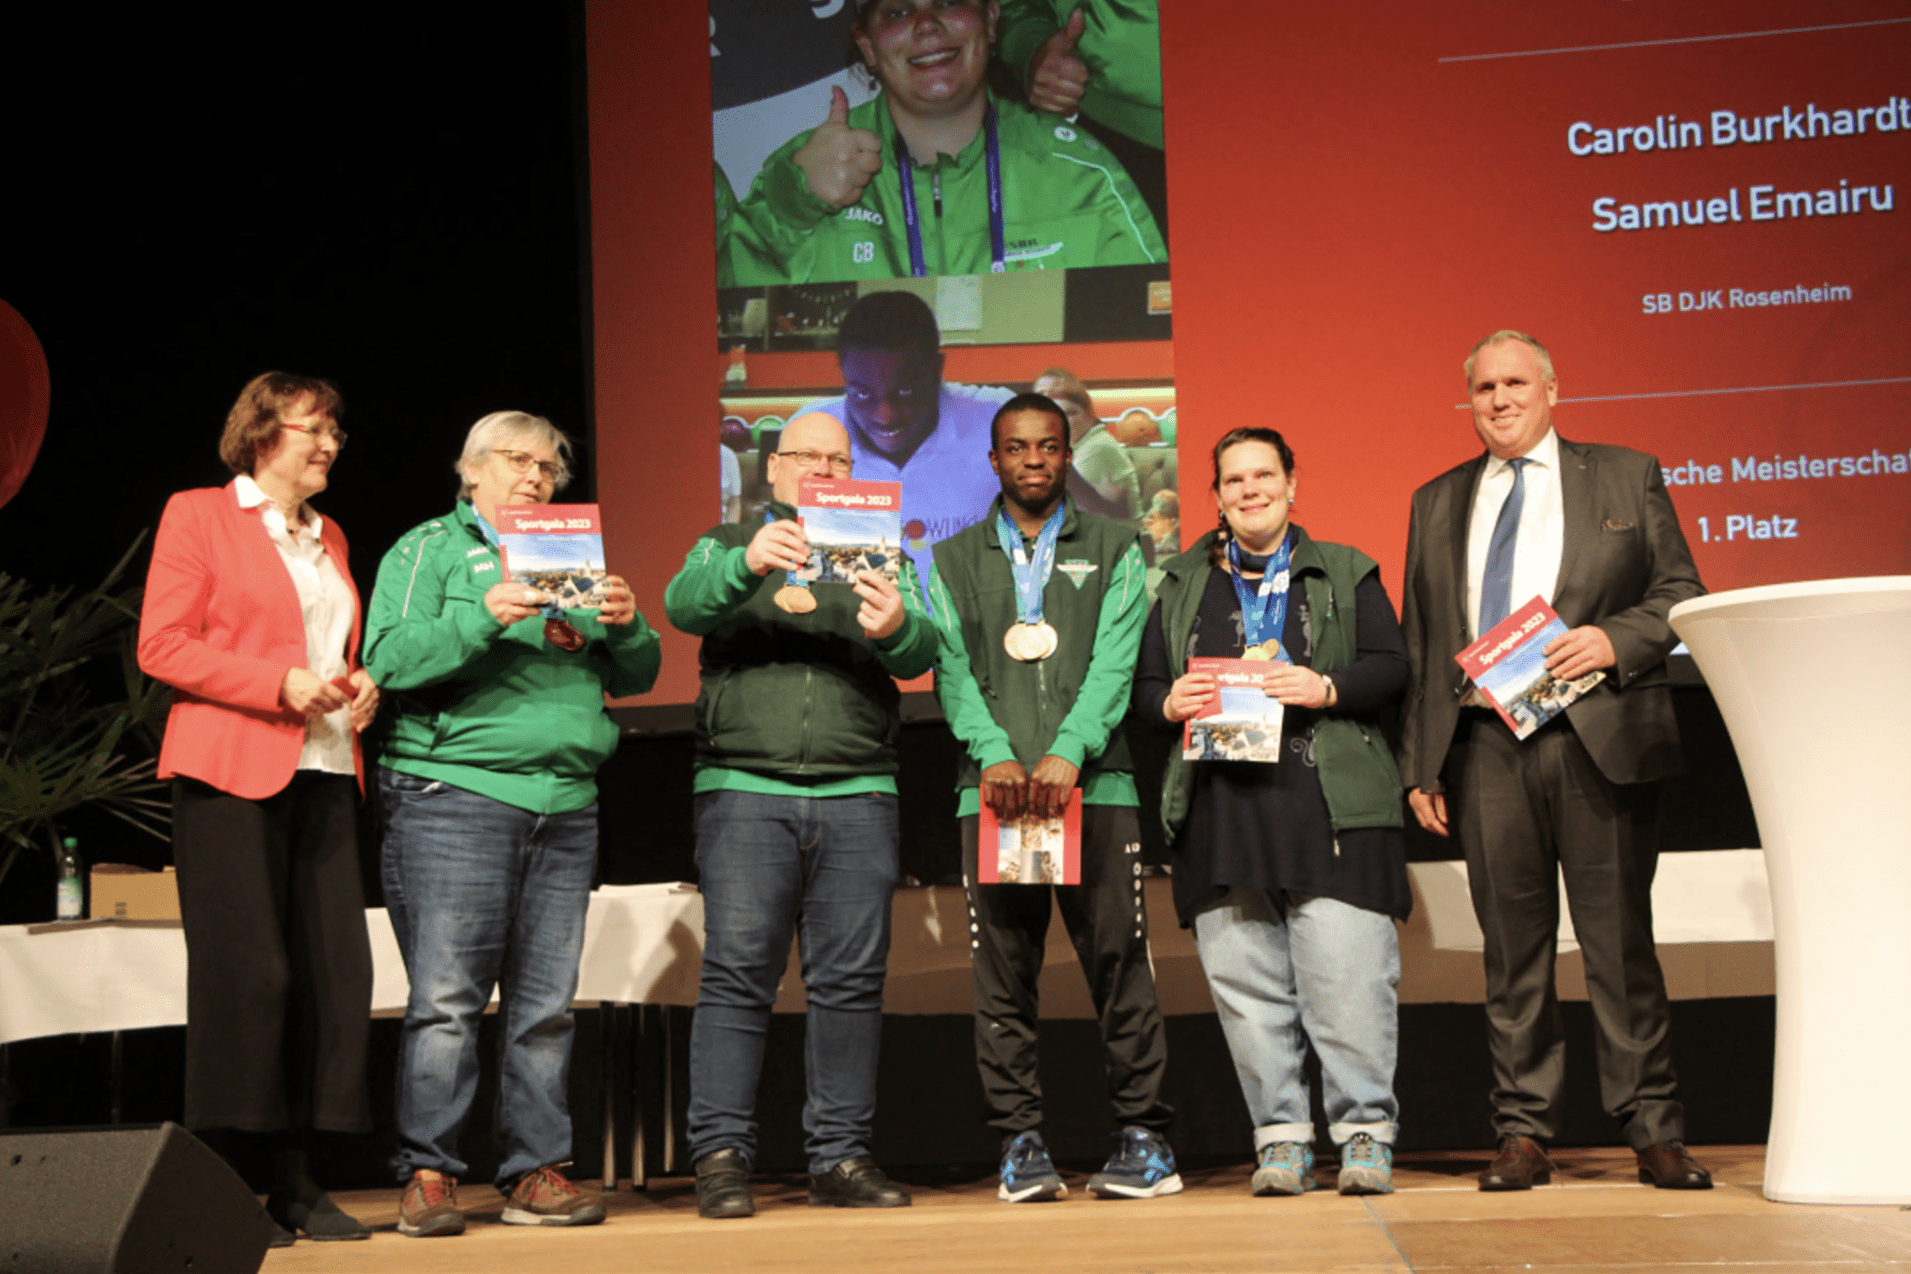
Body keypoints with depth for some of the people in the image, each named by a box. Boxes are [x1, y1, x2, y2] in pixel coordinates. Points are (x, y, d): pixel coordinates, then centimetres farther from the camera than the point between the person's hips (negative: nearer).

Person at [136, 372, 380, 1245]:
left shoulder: (328, 537, 23)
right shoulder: (198, 514, 3)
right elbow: (161, 646, -6)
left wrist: (358, 684, 7)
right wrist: (281, 683, -14)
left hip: (323, 773, 6)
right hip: (230, 773, -6)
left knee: (333, 968, -1)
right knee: (247, 969, -9)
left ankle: (296, 1180, 5)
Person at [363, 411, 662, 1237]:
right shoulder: (429, 549, 8)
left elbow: (636, 676, 16)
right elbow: (390, 658, -8)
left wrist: (625, 627, -5)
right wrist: (484, 618, -21)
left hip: (567, 804, 5)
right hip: (454, 793, -5)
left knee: (546, 1004, 4)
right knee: (447, 997, -8)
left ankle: (535, 1172, 9)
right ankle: (428, 1176, -2)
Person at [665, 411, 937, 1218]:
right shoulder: (729, 547, 15)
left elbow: (922, 651, 0)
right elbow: (684, 606, -8)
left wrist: (896, 628, -24)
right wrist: (747, 563, -28)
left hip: (857, 795, 2)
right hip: (744, 789, -2)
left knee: (851, 979, 1)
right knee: (737, 975, -7)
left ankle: (841, 1158, 7)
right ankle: (721, 1159, -3)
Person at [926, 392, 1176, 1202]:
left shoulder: (1113, 550, 14)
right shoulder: (954, 561, 16)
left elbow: (1115, 662, 0)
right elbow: (952, 668, 4)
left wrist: (1068, 751, -15)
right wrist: (994, 752, -13)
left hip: (1095, 781, -1)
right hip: (994, 787, 1)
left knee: (1118, 958, -3)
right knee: (1003, 969, 0)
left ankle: (1142, 1136, 4)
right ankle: (1020, 1141, 6)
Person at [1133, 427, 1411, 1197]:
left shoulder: (1345, 573, 13)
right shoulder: (1181, 585, 19)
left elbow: (1390, 666, 4)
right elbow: (1145, 685, 16)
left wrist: (1326, 688, -13)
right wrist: (1171, 703, -6)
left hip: (1327, 806, -2)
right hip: (1221, 809, 2)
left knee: (1348, 981, -7)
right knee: (1246, 988, 2)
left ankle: (1364, 1132, 4)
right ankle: (1281, 1138, 11)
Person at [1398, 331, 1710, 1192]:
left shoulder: (1627, 477, 11)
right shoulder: (1437, 503, 17)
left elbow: (1680, 593, 7)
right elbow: (1418, 643, 14)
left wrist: (1614, 639, -13)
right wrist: (1418, 764, 7)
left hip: (1598, 739, -2)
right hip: (1484, 747, 2)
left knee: (1620, 942, -1)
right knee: (1512, 949, 3)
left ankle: (1654, 1133, 6)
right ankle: (1524, 1134, 9)